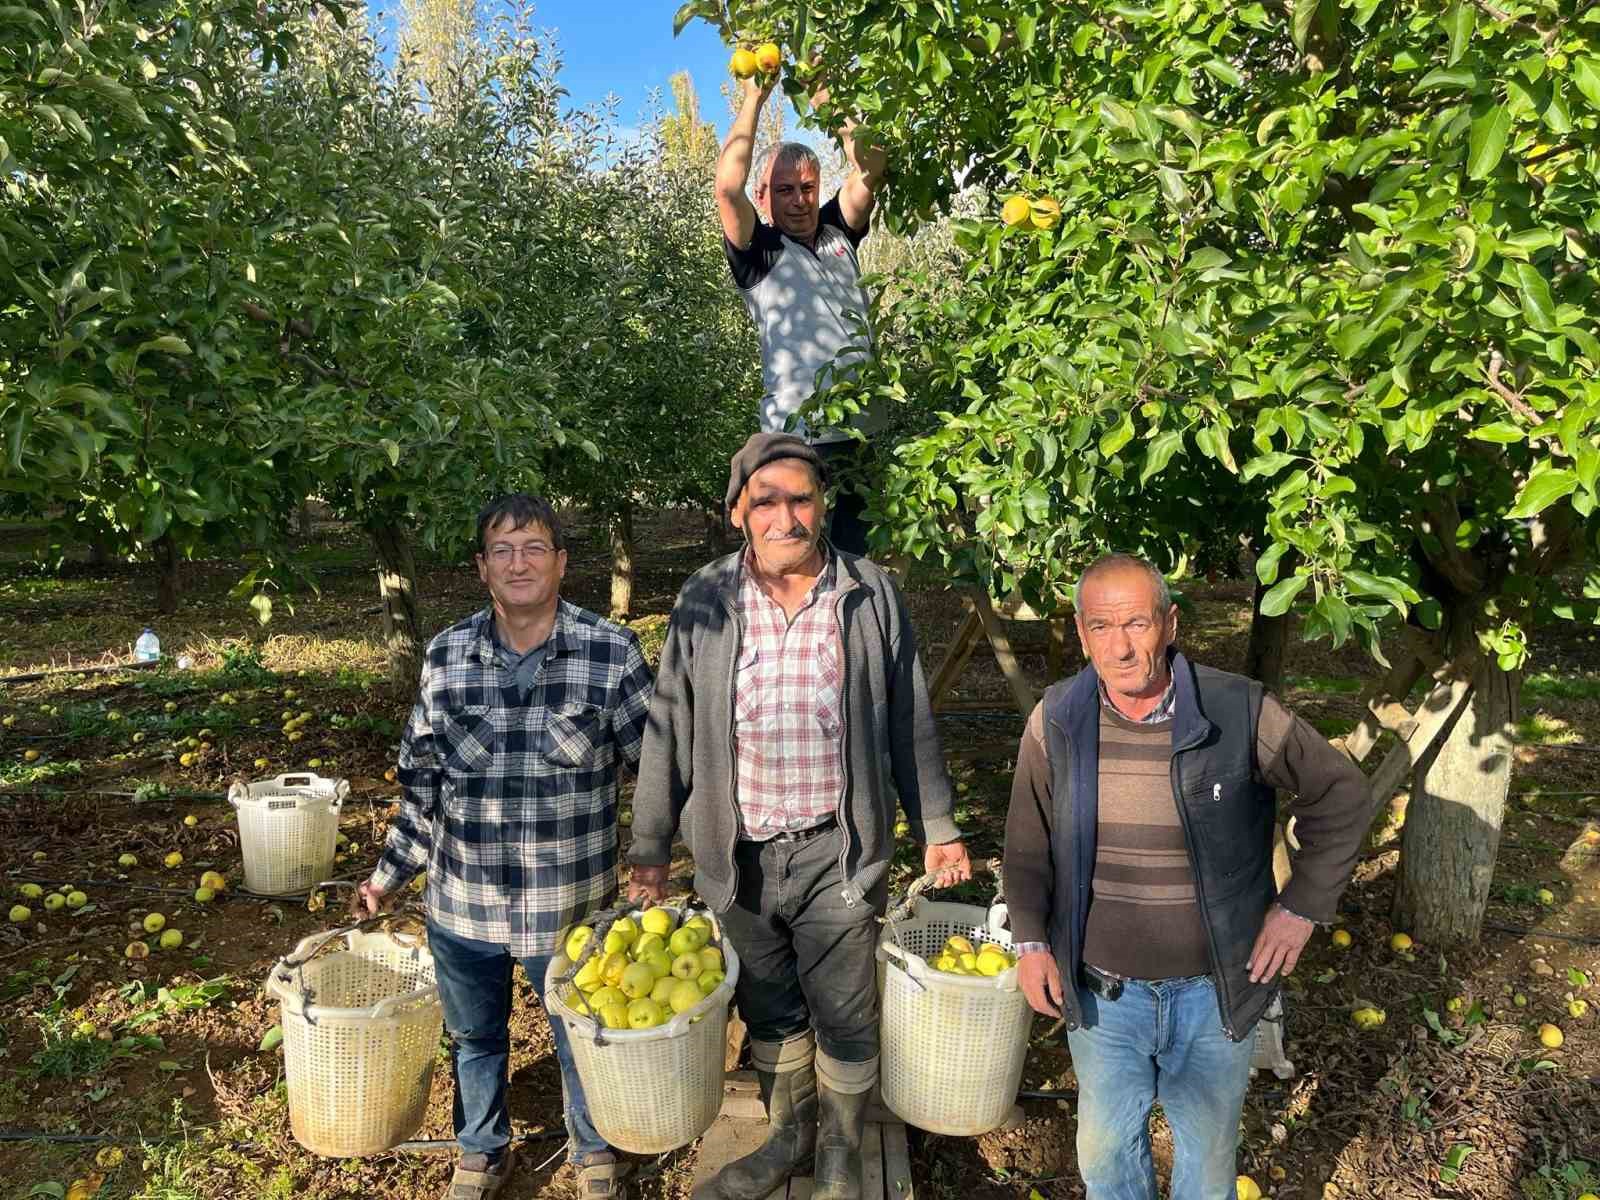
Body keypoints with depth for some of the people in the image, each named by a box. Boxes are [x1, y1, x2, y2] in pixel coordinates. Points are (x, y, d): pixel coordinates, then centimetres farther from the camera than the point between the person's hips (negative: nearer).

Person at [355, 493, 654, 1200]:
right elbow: (420, 780, 7)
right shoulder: (445, 656, -3)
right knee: (474, 1039, 24)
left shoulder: (612, 653, -12)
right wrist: (392, 873, 10)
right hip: (461, 905, 3)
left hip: (571, 904, -2)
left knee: (583, 1039, 19)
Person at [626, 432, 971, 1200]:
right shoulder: (703, 602, -4)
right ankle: (788, 1137, 46)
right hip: (738, 855, 2)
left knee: (844, 1016, 12)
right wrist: (650, 844, 4)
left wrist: (937, 830, 6)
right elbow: (670, 731, 2)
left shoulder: (872, 597, -6)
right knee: (768, 1012, 20)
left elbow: (909, 725, 2)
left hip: (837, 852, -1)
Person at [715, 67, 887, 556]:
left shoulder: (837, 233, 14)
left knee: (861, 552, 12)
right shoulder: (758, 252, 1)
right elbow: (727, 188, -15)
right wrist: (755, 96, -9)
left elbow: (870, 170, 4)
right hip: (798, 436, -5)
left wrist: (828, 100, -2)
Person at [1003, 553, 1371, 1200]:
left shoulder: (1241, 712, -17)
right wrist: (1030, 941, -2)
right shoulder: (1055, 722, -11)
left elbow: (1341, 793, -2)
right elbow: (1028, 842, 2)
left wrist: (1303, 905, -5)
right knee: (1105, 1148, 18)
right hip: (1103, 990, 1)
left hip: (1214, 989, -1)